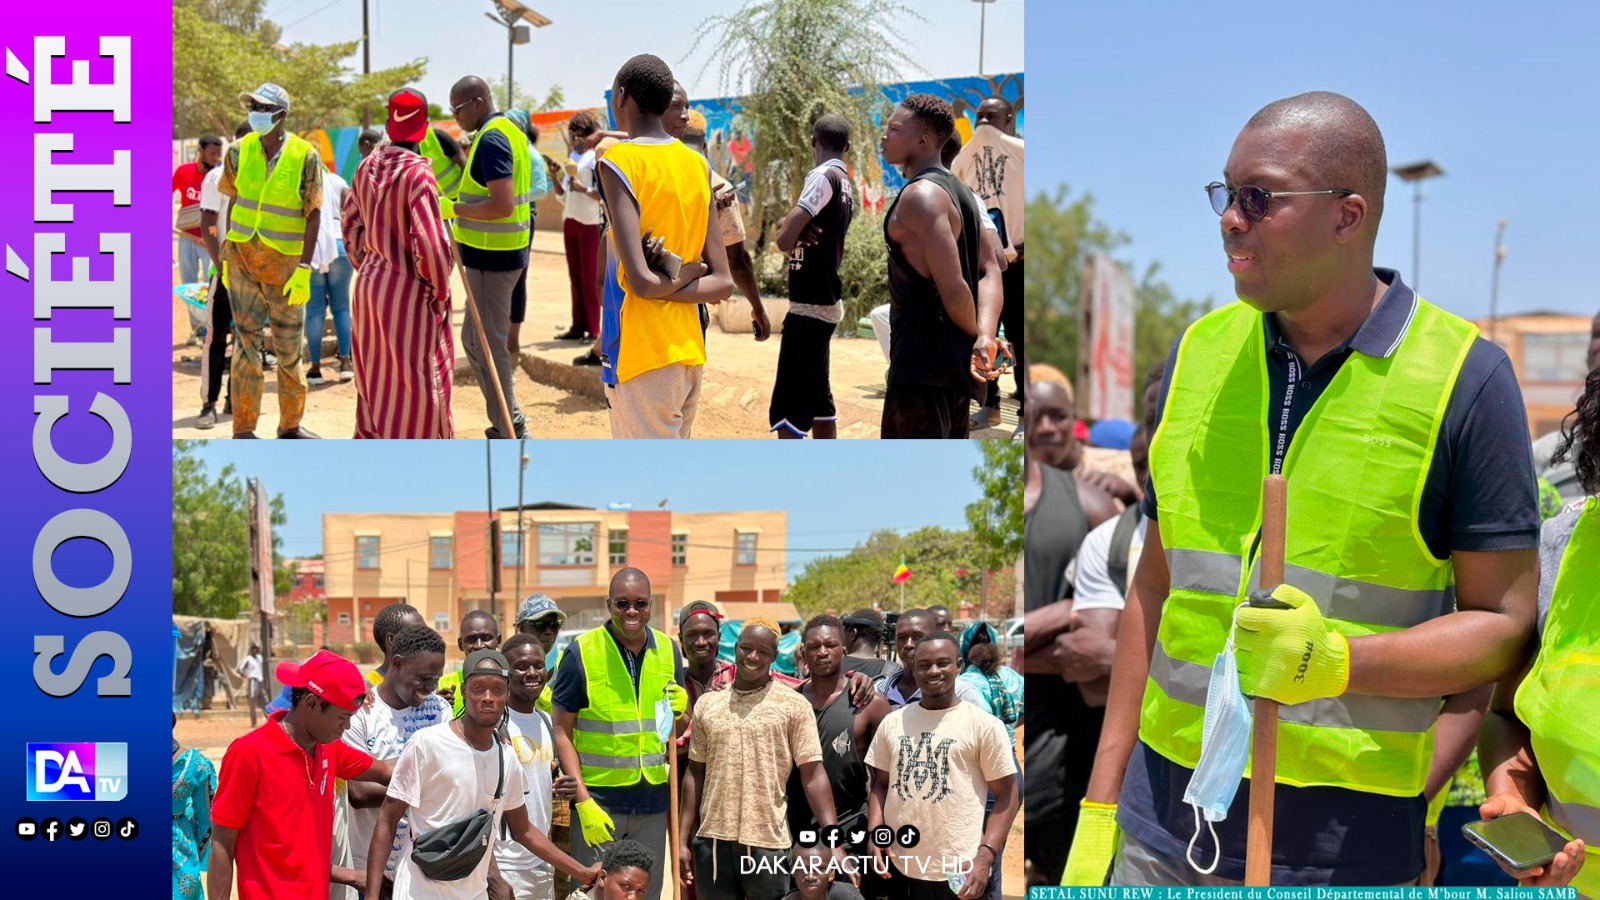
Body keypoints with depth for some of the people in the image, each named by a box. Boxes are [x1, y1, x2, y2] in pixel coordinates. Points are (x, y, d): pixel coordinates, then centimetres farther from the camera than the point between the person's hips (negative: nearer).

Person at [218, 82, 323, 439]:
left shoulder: (305, 157, -8)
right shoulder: (239, 151, 0)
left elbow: (314, 214, -8)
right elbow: (234, 202, 10)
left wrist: (304, 269, -13)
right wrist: (227, 255, 9)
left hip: (286, 262, -1)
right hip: (242, 257, 1)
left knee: (290, 348, 9)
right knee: (247, 342, 0)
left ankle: (290, 425, 22)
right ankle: (243, 429, 4)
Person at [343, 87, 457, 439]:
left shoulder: (367, 166, 2)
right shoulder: (417, 173, -20)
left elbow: (351, 223, 10)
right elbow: (431, 242, -22)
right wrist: (440, 290, -10)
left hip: (369, 283, 7)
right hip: (408, 291, -7)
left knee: (375, 371, 20)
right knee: (416, 376, 4)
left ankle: (371, 438, 33)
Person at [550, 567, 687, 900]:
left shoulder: (668, 650, 5)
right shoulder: (581, 652, -8)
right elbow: (562, 731, -7)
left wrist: (678, 709, -7)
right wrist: (583, 801, -14)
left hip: (653, 800, 4)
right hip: (598, 799, -4)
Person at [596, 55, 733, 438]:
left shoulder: (618, 161, -11)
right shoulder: (698, 165, 9)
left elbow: (639, 280, -21)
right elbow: (722, 283, 6)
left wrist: (674, 280, -3)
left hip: (643, 353, -7)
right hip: (689, 352, 7)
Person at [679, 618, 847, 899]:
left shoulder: (793, 705, -1)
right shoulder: (707, 704, 8)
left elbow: (813, 775, -4)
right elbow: (695, 773, 11)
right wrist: (683, 840, 7)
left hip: (769, 841, -3)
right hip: (712, 839, 3)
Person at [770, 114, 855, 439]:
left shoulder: (823, 177, -14)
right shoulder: (847, 184, 14)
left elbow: (785, 239, -21)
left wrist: (788, 228, 1)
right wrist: (796, 230, -6)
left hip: (810, 306, -10)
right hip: (826, 302, 10)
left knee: (787, 411, -11)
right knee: (818, 398, 19)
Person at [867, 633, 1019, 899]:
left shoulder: (985, 725, -3)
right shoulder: (892, 722, 9)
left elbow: (1006, 795, -3)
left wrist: (985, 857, -13)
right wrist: (874, 832, -1)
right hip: (898, 867, 4)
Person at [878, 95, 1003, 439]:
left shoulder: (920, 194, -15)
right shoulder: (959, 192, 15)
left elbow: (954, 289, -22)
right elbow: (989, 271, 11)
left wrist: (974, 335, -5)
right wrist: (984, 338, -4)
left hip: (923, 364, -10)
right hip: (953, 363, 10)